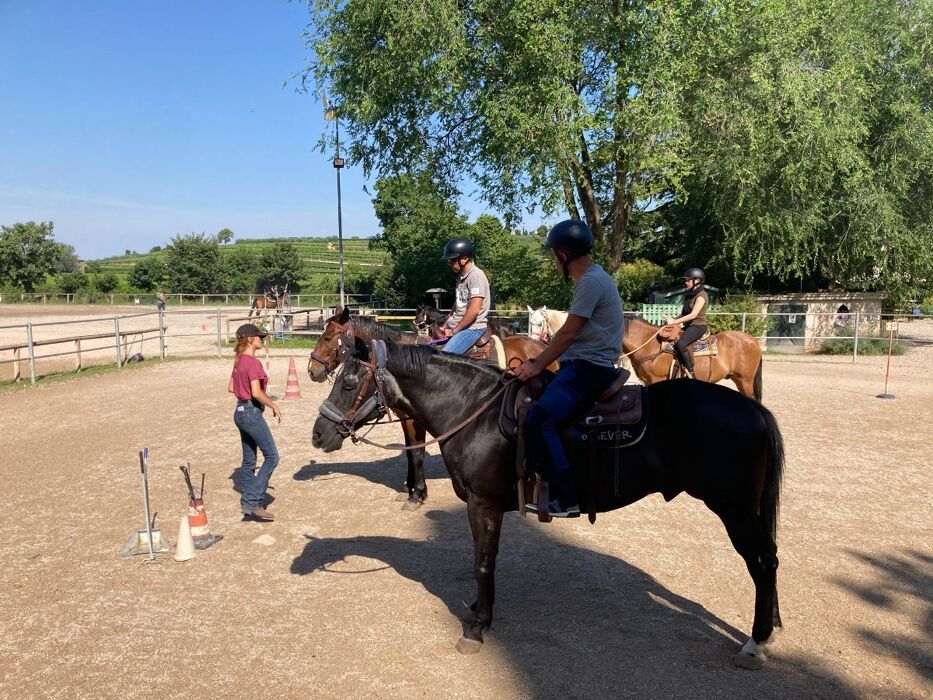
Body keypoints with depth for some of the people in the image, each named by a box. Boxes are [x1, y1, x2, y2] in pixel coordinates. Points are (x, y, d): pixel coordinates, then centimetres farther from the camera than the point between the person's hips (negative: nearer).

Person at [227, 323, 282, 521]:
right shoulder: (253, 363, -18)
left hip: (241, 412, 10)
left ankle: (248, 503, 19)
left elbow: (231, 388, 18)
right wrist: (274, 405, -12)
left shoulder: (239, 361, 11)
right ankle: (253, 501, -4)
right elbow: (257, 393, -24)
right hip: (252, 413, -10)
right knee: (272, 456, -4)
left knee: (249, 461, 14)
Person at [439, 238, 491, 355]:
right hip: (457, 326, 10)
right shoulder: (461, 276, 14)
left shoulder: (476, 276, -15)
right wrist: (446, 325, 12)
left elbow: (474, 310, -21)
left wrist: (454, 330, -14)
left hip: (472, 327, -10)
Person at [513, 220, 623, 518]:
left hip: (590, 367, -11)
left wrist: (538, 365, -9)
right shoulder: (590, 278, 17)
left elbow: (568, 333, -16)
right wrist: (538, 360, 17)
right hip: (579, 363, 11)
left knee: (539, 420, -24)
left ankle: (566, 499, -19)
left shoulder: (591, 281, -15)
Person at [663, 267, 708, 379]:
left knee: (680, 344, -32)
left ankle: (691, 375, -29)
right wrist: (672, 320, 0)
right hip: (688, 326, 10)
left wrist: (674, 322, -22)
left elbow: (693, 315, -21)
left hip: (698, 326, -10)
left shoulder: (701, 295, -12)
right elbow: (684, 314, 18)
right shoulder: (689, 295, 15)